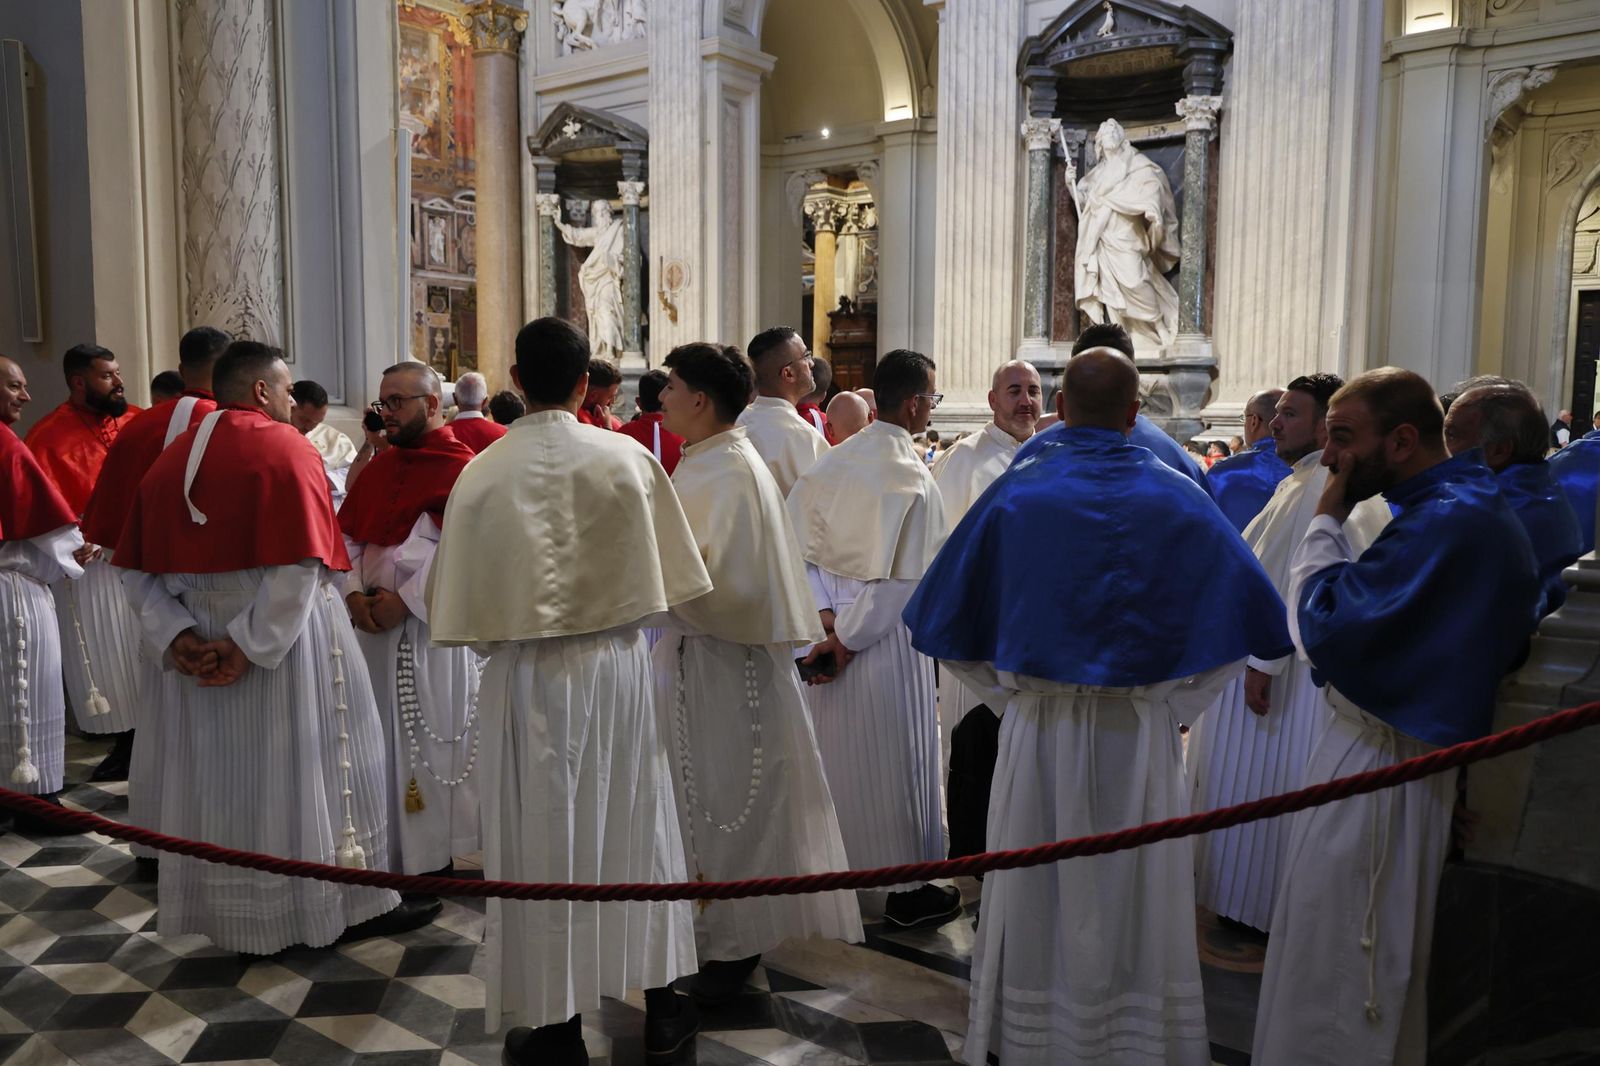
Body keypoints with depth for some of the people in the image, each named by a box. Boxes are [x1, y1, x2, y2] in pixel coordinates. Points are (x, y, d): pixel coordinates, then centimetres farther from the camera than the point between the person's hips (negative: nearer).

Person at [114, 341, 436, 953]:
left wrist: (176, 635, -5)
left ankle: (240, 920, 27)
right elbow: (298, 566, -23)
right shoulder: (284, 448, -12)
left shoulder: (170, 460, 6)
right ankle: (349, 906, 19)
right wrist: (251, 644, -20)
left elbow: (136, 571, 1)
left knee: (223, 779, 14)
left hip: (199, 653, 6)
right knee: (298, 772, 6)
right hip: (286, 641, -5)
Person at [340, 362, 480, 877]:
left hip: (431, 627, -6)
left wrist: (405, 600, -17)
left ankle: (434, 855, 14)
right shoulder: (379, 468, 13)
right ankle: (388, 848, 26)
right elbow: (347, 536, 11)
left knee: (430, 738, 1)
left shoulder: (460, 467, -8)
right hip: (374, 623, 6)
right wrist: (354, 593, -5)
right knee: (382, 739, 12)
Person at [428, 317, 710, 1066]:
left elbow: (465, 607, -6)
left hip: (526, 676, -1)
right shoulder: (628, 458, -8)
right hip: (618, 667, 1)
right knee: (634, 830, 15)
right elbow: (665, 581, -2)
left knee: (543, 842, 11)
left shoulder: (481, 474, -10)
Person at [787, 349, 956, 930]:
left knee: (841, 753, 19)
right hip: (886, 638, -6)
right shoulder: (911, 476, -17)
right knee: (895, 759, 7)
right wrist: (848, 637, -14)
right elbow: (899, 578, -21)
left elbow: (801, 545, -1)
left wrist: (826, 618, -4)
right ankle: (907, 888, 22)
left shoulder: (832, 461, 1)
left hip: (832, 626, 6)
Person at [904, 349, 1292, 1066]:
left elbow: (949, 617, 0)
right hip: (1140, 733, 0)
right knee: (1135, 897, 14)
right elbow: (1241, 615, 0)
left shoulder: (1014, 493, -4)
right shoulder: (1177, 499, -3)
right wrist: (1175, 700, 7)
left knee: (1037, 895, 13)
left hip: (1039, 730, 0)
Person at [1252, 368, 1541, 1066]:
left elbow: (1323, 628, -25)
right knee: (1378, 973, 22)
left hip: (1378, 770, -10)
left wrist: (1327, 519, -16)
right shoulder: (1468, 505, 11)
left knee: (1332, 980, 2)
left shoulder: (1447, 522, -23)